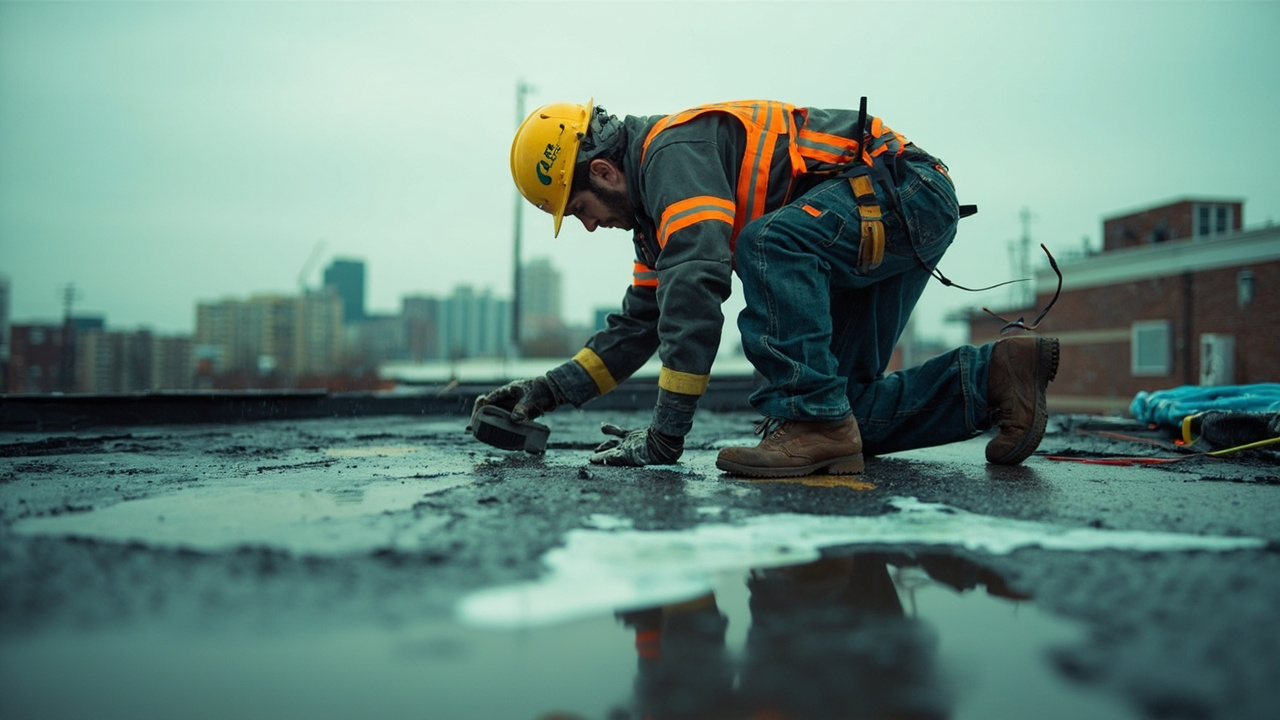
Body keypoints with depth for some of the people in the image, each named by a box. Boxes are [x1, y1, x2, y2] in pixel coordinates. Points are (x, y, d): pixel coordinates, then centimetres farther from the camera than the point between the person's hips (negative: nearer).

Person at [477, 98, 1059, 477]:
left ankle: (812, 422, -28)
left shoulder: (672, 148, -18)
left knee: (768, 243, -34)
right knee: (854, 412, 2)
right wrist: (551, 389, 5)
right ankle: (992, 374, 6)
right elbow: (638, 326, 16)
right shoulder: (657, 212, 13)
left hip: (910, 193, -10)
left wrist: (664, 438, -30)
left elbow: (696, 287, -31)